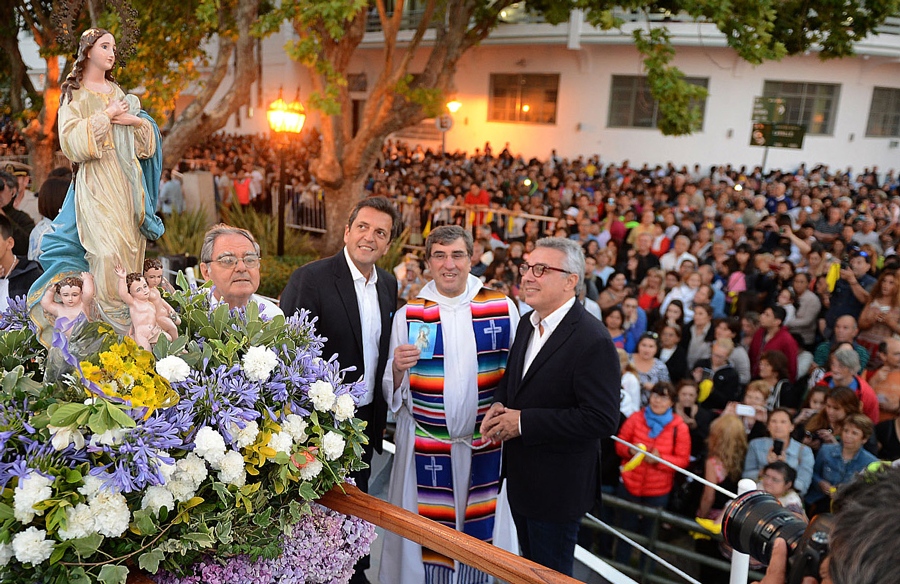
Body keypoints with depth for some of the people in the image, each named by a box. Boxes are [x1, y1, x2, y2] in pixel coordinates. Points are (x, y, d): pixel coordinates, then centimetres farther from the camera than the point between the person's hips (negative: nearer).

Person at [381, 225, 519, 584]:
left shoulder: (503, 308, -2)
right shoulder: (408, 315, -2)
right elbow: (392, 393, -1)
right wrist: (397, 368, -21)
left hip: (488, 443, 1)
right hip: (426, 446, 0)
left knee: (481, 533, 14)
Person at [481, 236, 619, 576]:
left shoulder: (592, 341, -23)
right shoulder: (529, 324, 3)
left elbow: (602, 419, -27)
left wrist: (523, 421, -25)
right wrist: (499, 405, -6)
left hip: (558, 487, -8)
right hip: (521, 478, 8)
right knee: (528, 568, 25)